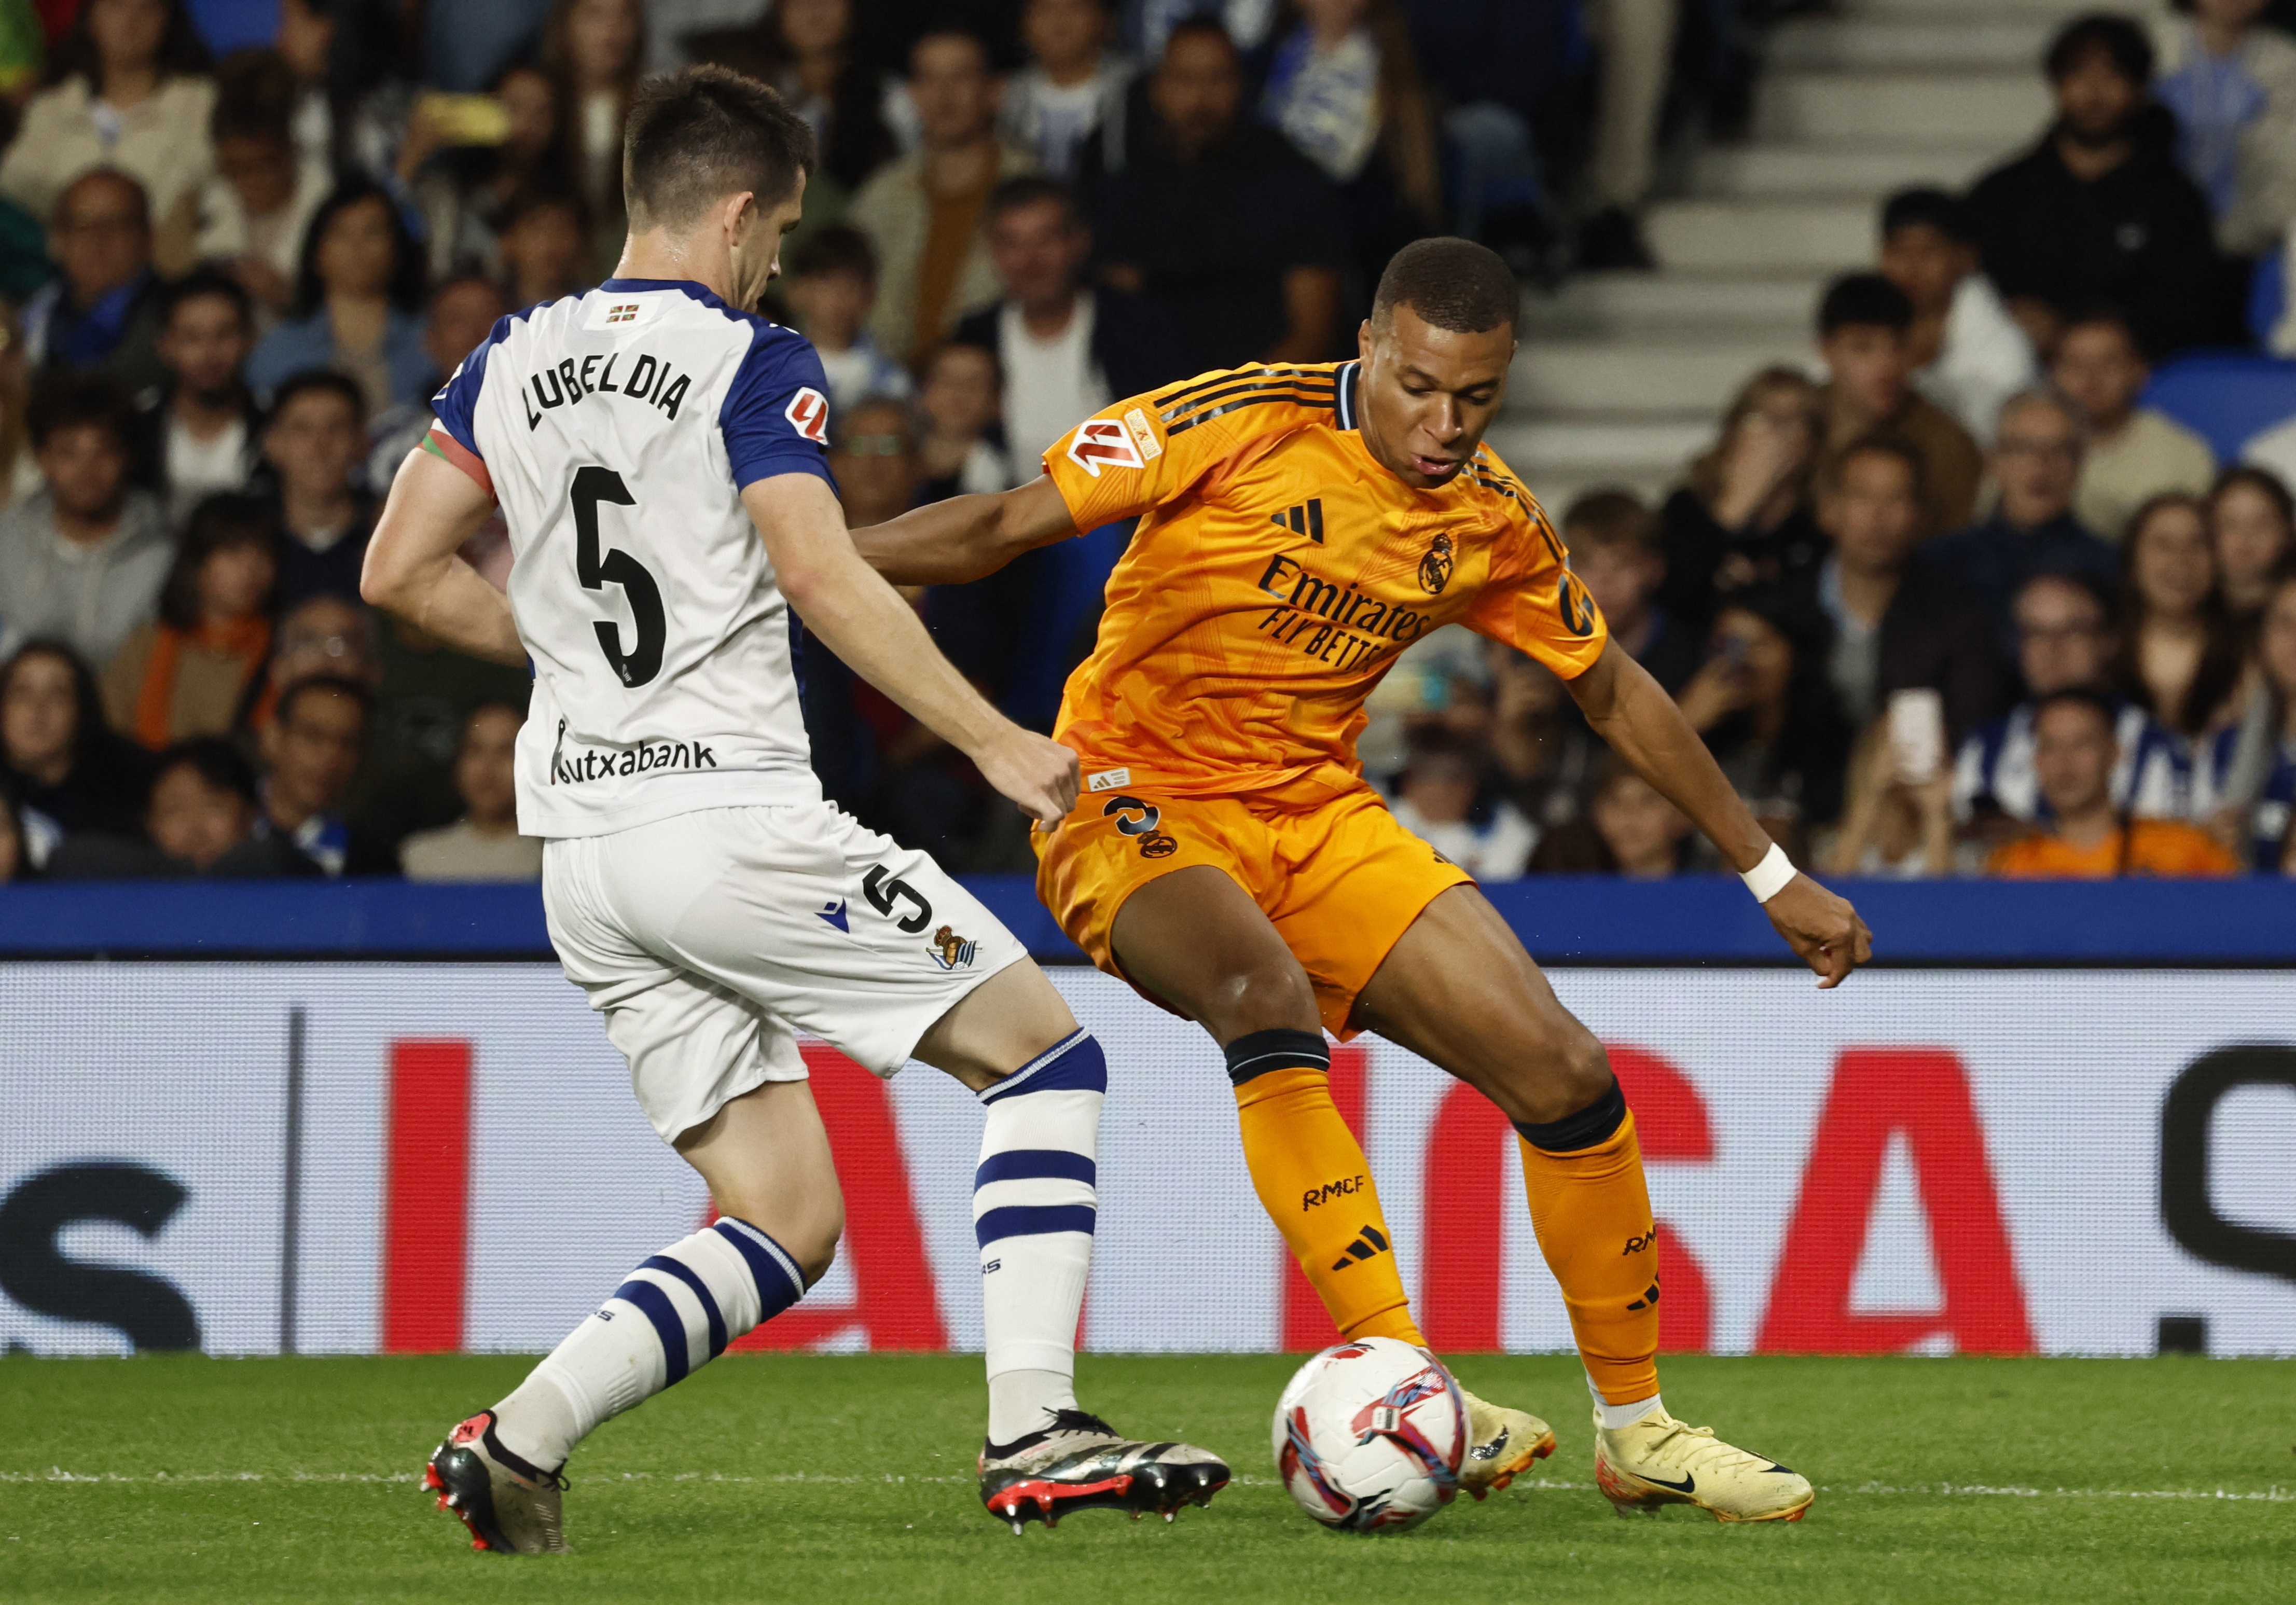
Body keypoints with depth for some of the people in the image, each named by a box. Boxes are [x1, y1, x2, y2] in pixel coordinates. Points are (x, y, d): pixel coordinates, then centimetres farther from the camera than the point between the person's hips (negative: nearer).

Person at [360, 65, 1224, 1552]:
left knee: (787, 1218, 11)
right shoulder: (751, 364, -7)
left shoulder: (513, 361, 12)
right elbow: (823, 576, -19)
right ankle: (1035, 1430, -7)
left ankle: (521, 1437, -8)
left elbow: (403, 571, 12)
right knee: (1047, 1051, 5)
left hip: (584, 856, 7)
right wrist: (995, 741, -18)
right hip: (735, 819, -7)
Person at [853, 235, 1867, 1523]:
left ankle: (1637, 1429, 11)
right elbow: (1007, 529, -12)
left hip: (1321, 818, 5)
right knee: (1268, 994, -37)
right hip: (1141, 802, -5)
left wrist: (1772, 876, 19)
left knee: (1568, 1076, -6)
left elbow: (1613, 692, 15)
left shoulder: (1494, 524, 0)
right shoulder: (1242, 426, -16)